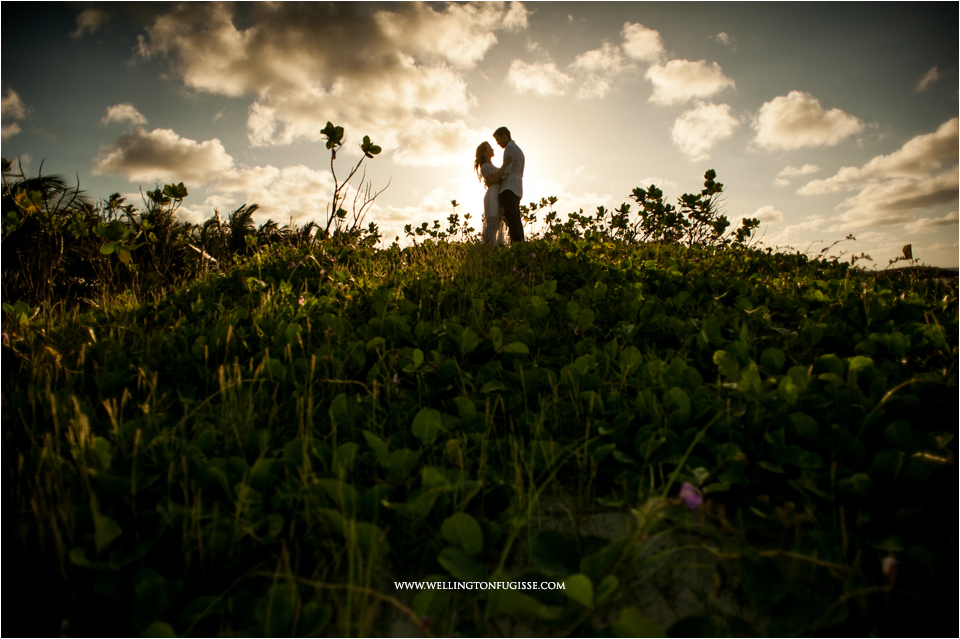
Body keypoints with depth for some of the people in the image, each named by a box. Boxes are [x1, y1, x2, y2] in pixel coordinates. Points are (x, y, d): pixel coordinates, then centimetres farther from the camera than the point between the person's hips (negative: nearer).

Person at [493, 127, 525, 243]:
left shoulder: (510, 148, -3)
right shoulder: (518, 149, 28)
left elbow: (506, 171, -13)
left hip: (508, 189, -10)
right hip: (516, 190, 10)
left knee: (511, 220, -16)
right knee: (516, 221, 3)